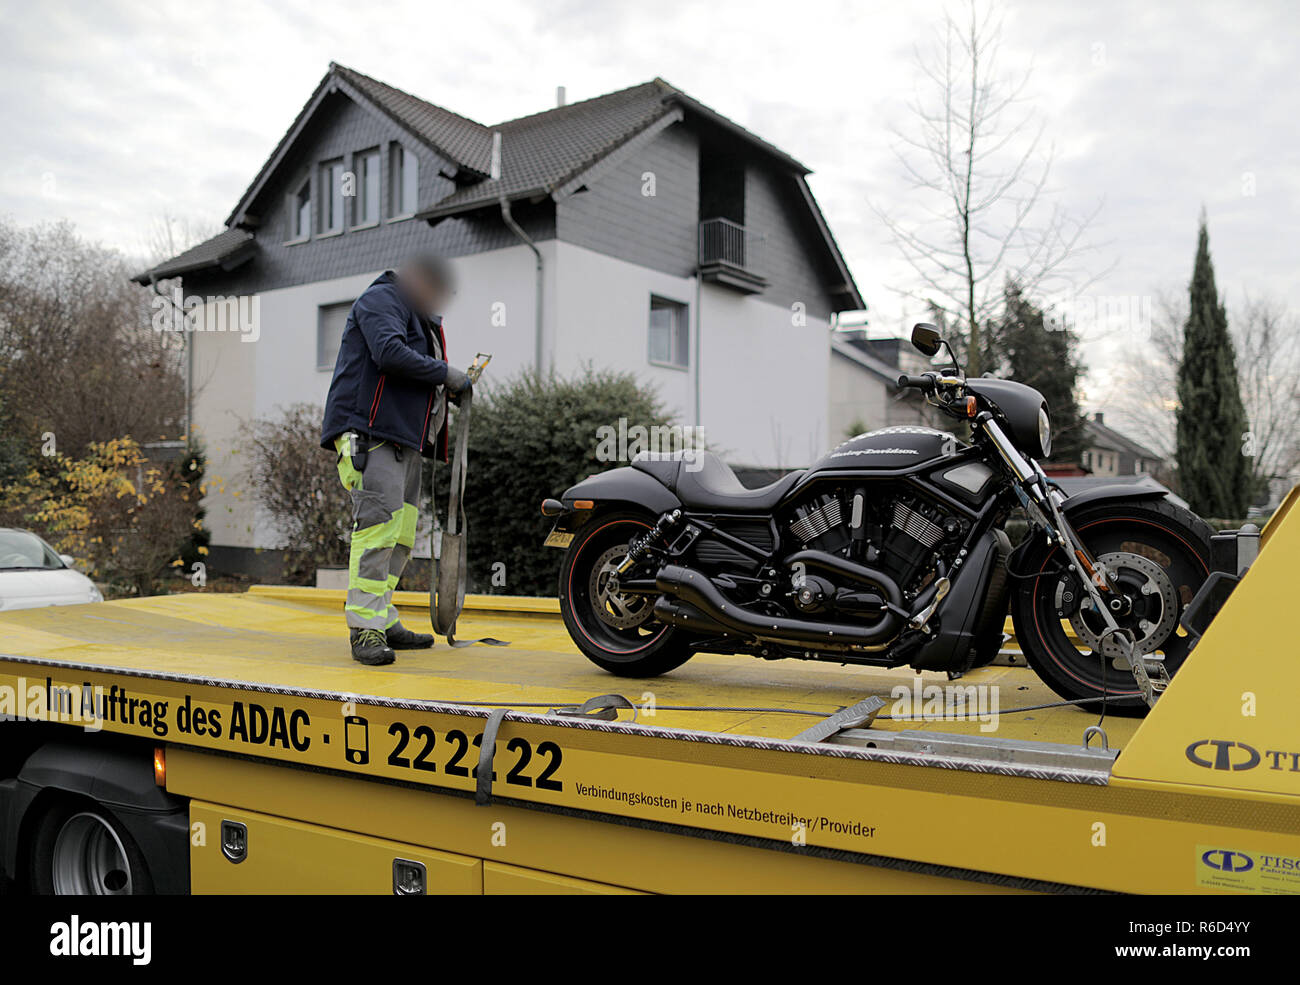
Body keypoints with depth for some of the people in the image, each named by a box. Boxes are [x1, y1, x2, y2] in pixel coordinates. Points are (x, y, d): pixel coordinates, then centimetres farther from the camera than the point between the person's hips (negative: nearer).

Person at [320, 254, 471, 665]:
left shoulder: (421, 318, 29)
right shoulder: (381, 299, -2)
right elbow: (390, 354, -21)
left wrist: (452, 388, 10)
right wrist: (445, 373, -13)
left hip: (404, 438, 10)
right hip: (370, 434, -10)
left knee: (401, 534, 8)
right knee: (378, 526, -17)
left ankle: (384, 620, 15)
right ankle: (365, 629, -17)